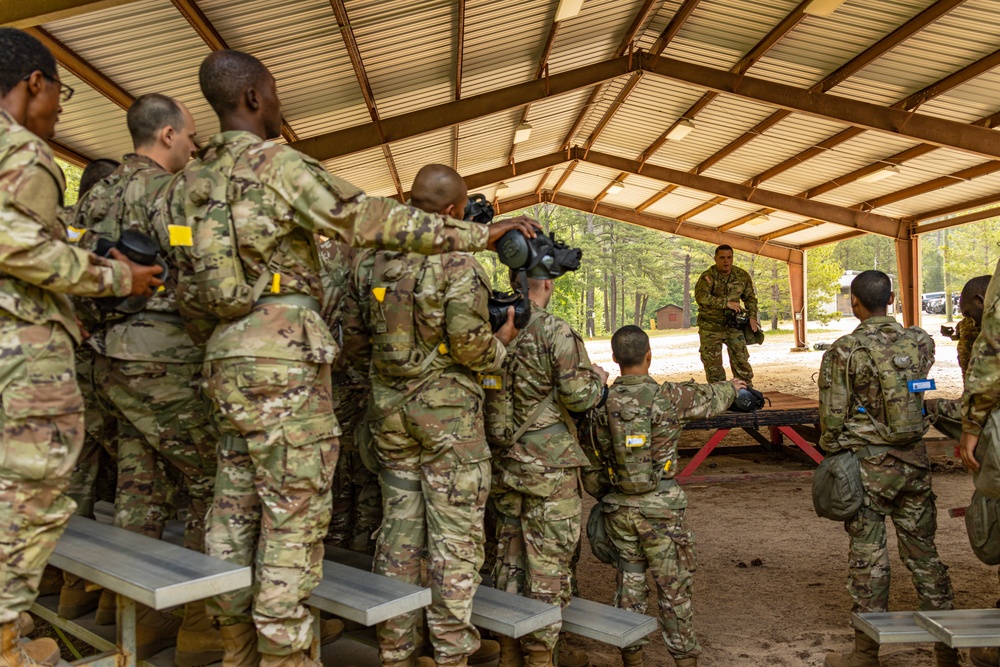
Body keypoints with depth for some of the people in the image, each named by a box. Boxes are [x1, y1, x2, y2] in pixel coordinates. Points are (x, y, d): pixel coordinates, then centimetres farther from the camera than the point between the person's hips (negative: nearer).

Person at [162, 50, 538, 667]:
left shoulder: (186, 184, 15)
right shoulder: (277, 164, -9)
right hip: (285, 359, -9)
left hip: (226, 360, 9)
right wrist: (482, 233, -9)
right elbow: (376, 220, -13)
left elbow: (190, 282, 18)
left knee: (236, 509, 14)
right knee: (296, 514, -1)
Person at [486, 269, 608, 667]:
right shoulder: (555, 332, -14)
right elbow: (579, 396, -16)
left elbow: (484, 390, 9)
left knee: (508, 556, 16)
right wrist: (597, 379, 4)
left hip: (502, 463, 6)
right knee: (548, 563, 5)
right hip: (547, 466, -6)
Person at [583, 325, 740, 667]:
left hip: (618, 507, 4)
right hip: (660, 509, -4)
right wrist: (731, 386, 30)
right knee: (674, 588, 8)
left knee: (629, 583, 15)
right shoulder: (668, 397, -13)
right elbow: (711, 399, 7)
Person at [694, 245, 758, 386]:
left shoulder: (742, 276, 2)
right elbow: (701, 297, -31)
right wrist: (726, 303, -30)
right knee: (713, 364, 3)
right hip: (711, 326, -3)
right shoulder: (708, 276, -13)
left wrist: (752, 316, 4)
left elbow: (750, 297, 16)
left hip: (733, 325, 3)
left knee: (741, 359, 3)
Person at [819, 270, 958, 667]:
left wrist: (832, 456, 6)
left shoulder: (843, 352, -13)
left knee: (868, 558, 4)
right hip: (914, 459, 5)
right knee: (923, 552, 14)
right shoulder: (920, 342, 1)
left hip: (869, 463, -4)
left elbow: (832, 416, -10)